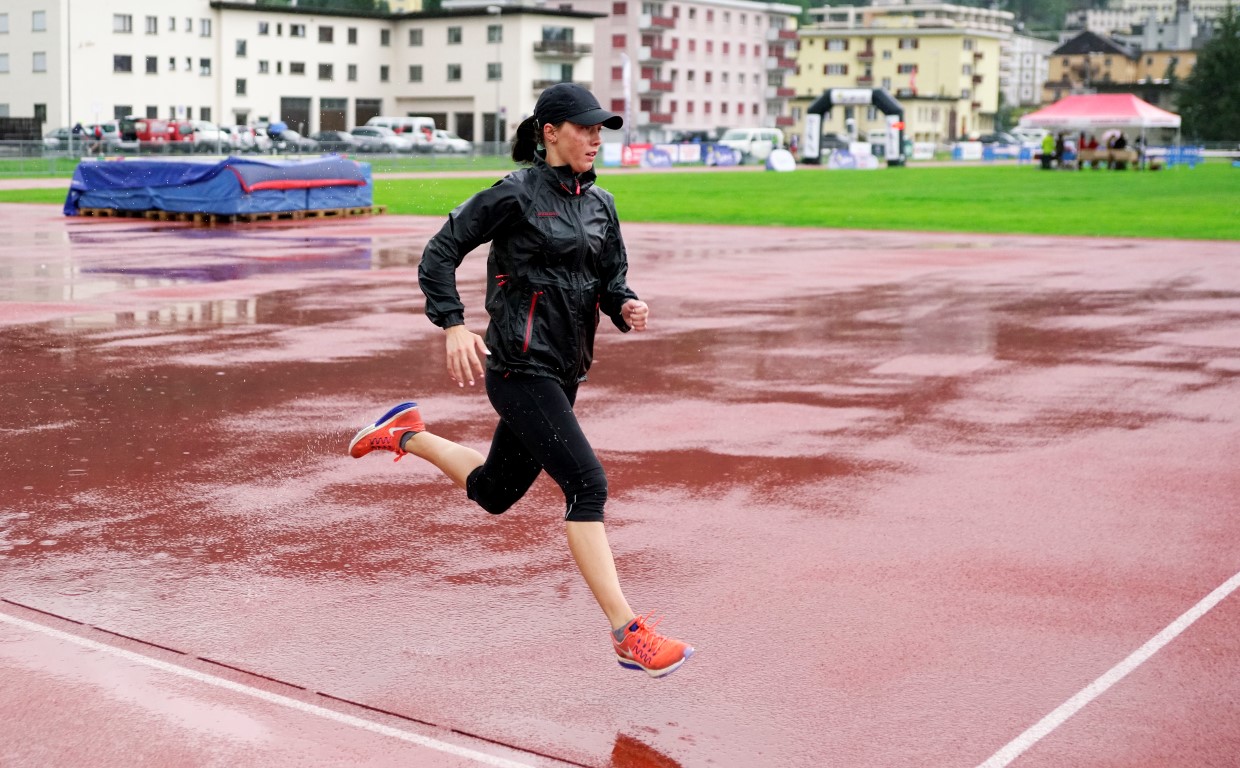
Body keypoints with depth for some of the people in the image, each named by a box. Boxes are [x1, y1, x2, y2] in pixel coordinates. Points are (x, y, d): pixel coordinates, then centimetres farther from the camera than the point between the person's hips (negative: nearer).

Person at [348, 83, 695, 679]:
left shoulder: (599, 204, 11)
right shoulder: (516, 194, -9)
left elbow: (611, 280, 16)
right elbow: (440, 252, -6)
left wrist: (627, 307, -6)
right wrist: (454, 325, -15)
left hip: (564, 371, 8)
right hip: (519, 368, -8)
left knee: (495, 493, 19)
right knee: (586, 483, -16)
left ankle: (406, 434, 42)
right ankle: (628, 634, -14)